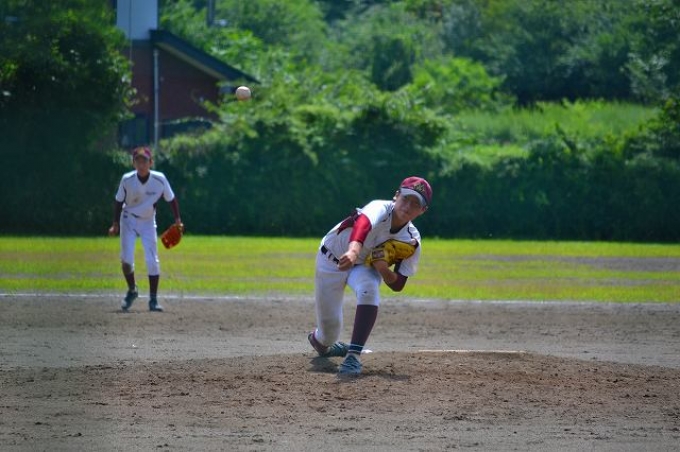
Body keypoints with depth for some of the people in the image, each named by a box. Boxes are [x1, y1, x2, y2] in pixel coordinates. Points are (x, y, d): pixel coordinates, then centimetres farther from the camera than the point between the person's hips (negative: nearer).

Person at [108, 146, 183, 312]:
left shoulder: (160, 179, -16)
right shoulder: (127, 180, -16)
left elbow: (171, 199, -3)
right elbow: (118, 201, -4)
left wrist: (177, 219, -9)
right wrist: (115, 224, -9)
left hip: (148, 222, 0)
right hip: (129, 220, 0)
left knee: (152, 261, -7)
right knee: (126, 258, -11)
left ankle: (153, 300, 1)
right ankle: (132, 290, 14)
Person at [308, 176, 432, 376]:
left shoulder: (411, 240, -20)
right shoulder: (381, 209, -34)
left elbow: (397, 284, -14)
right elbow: (363, 224, -58)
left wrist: (382, 268, -36)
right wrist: (353, 251, -79)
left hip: (366, 267, 2)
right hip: (332, 260, -2)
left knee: (369, 290, -33)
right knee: (329, 326, 0)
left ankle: (353, 355, -32)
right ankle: (320, 340, 41)